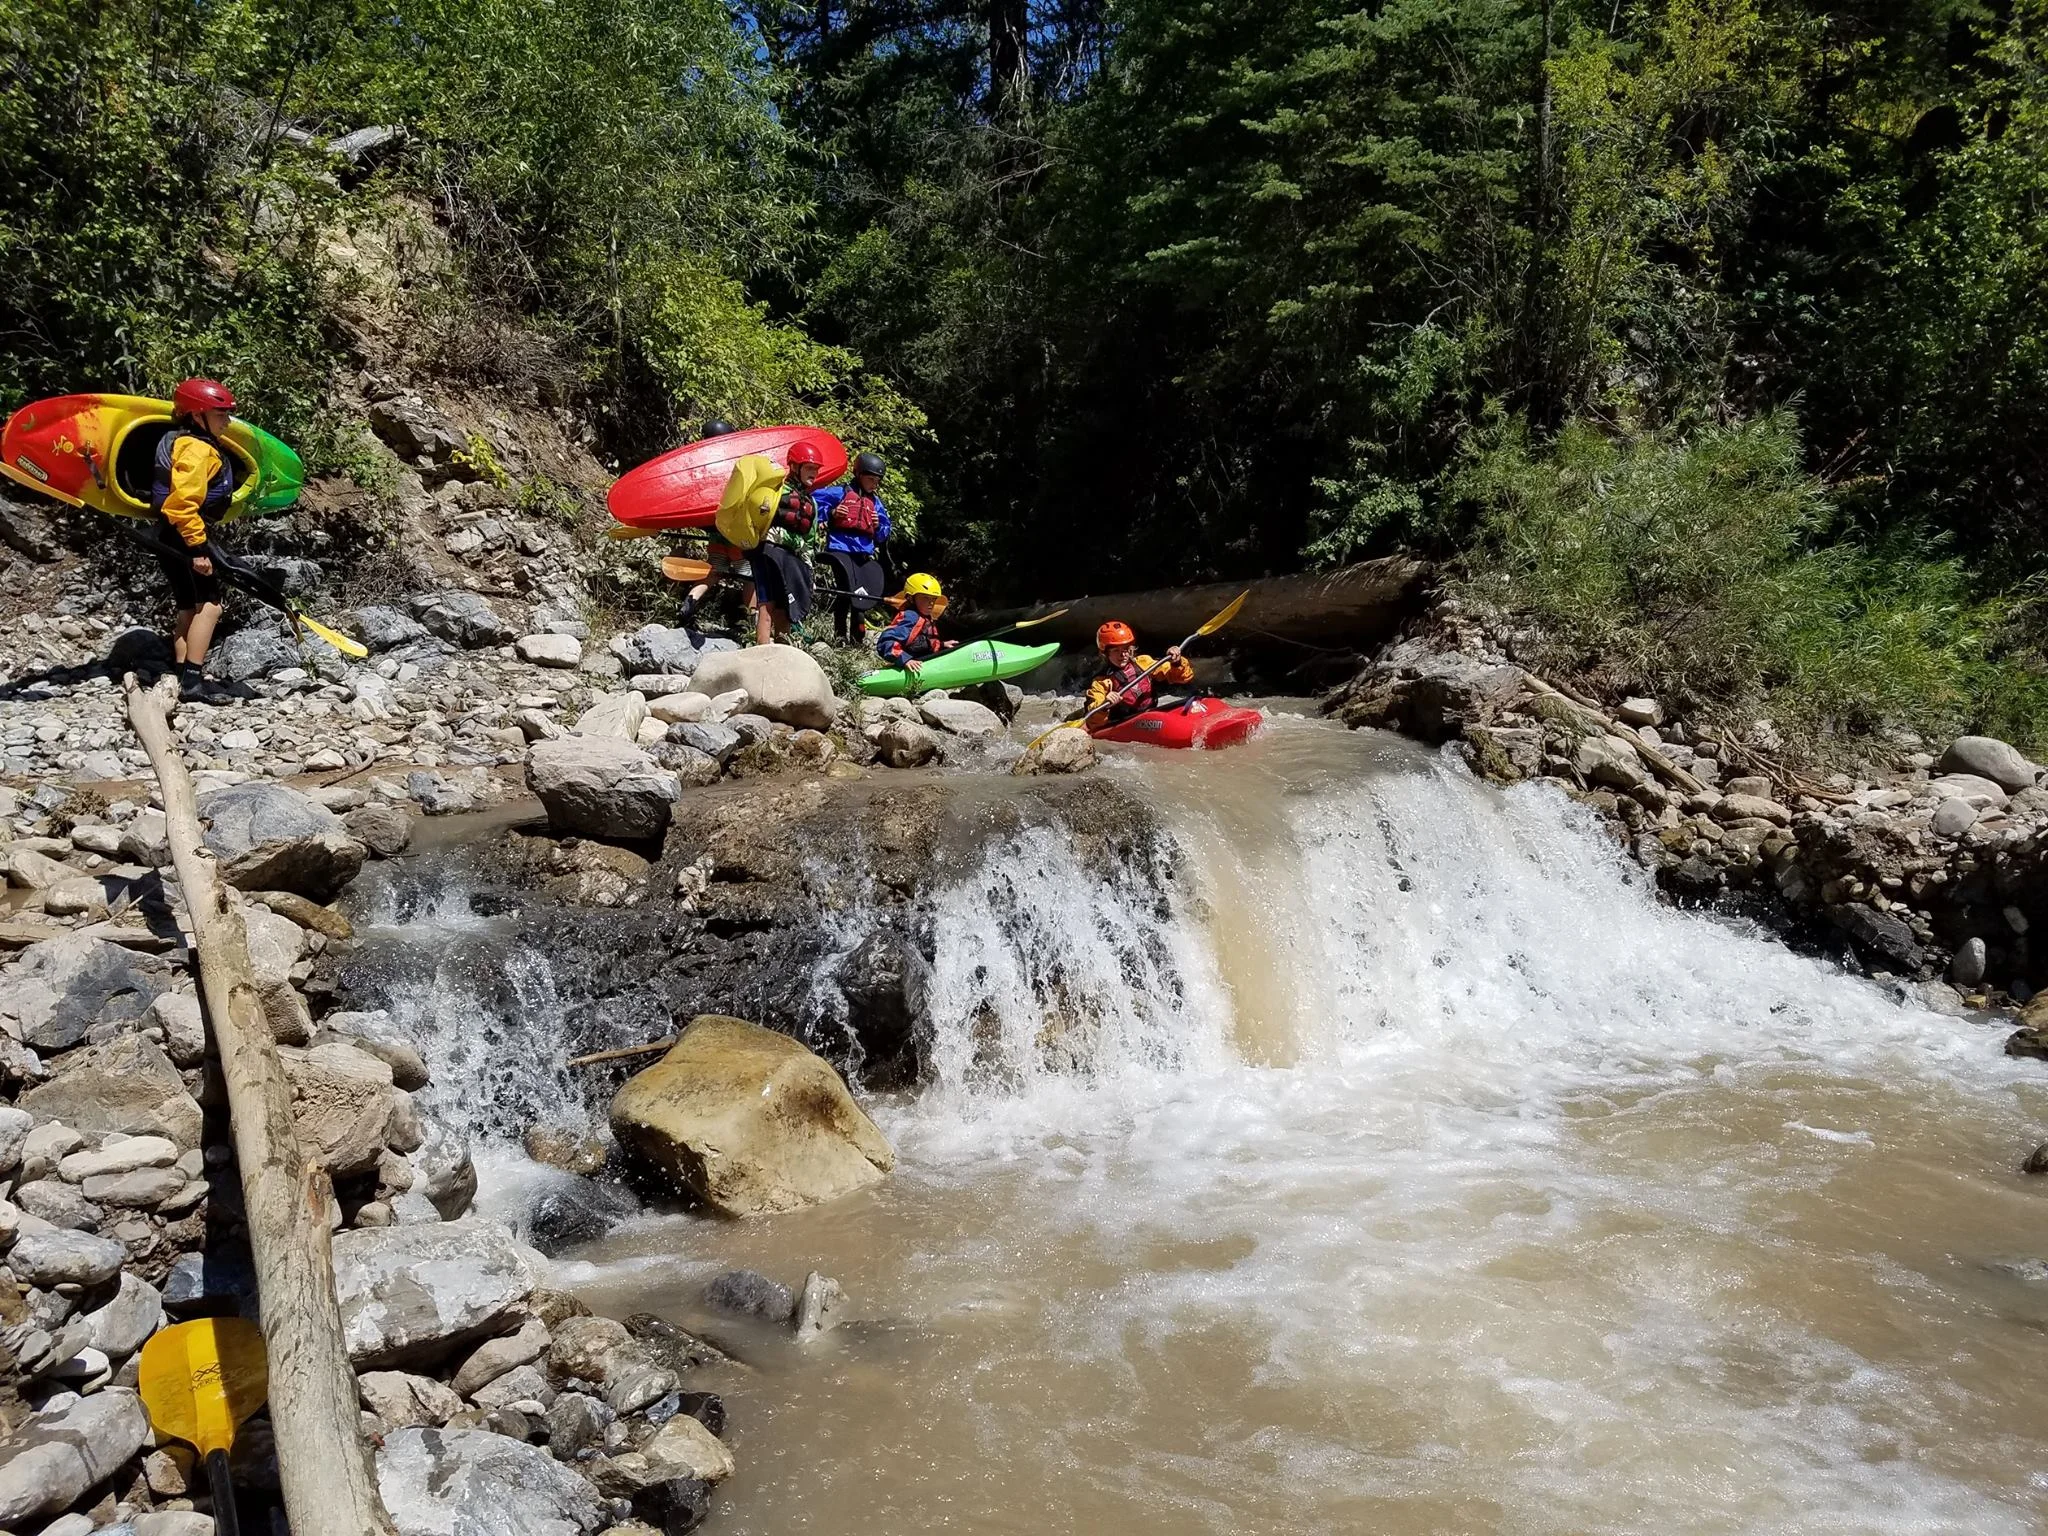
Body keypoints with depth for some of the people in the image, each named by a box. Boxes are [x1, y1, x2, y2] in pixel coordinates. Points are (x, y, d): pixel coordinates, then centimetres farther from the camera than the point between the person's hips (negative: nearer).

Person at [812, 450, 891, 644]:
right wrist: (831, 513, -11)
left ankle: (856, 638, 15)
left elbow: (883, 535, 22)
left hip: (864, 553, 6)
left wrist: (879, 526, 1)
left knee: (862, 596, 5)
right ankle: (840, 635, -9)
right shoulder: (841, 493, 3)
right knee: (847, 590, -17)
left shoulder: (875, 502, 18)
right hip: (841, 548, -5)